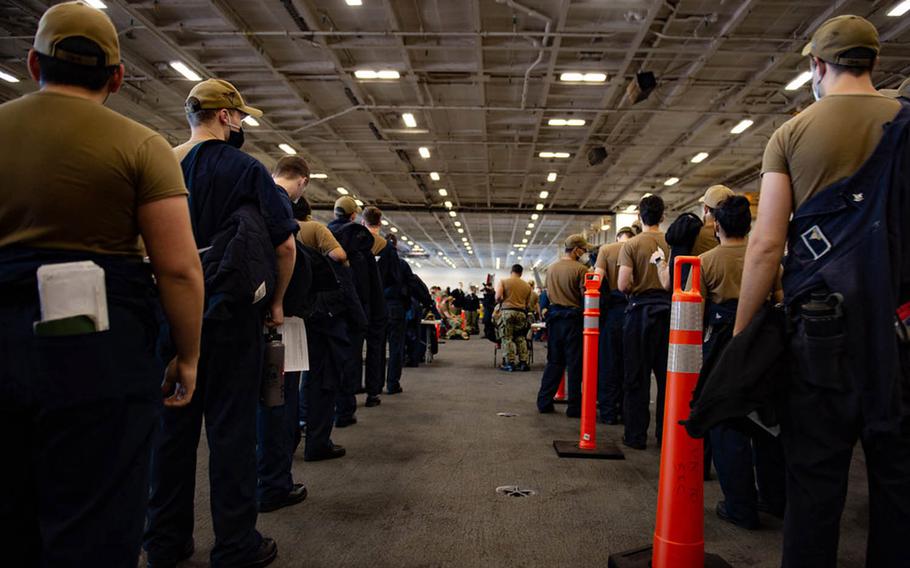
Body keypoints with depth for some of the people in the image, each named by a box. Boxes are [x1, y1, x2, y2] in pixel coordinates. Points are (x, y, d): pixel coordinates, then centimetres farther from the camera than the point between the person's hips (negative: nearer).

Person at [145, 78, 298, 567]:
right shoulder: (246, 170, -5)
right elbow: (285, 244, -9)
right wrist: (276, 302, 2)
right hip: (231, 309, -5)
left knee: (174, 422, 12)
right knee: (231, 424, 2)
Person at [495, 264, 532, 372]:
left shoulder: (503, 281, 2)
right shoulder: (527, 285, 12)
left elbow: (498, 297, -9)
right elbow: (527, 303, 12)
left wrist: (501, 301, 11)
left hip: (507, 311, -3)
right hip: (521, 313, 3)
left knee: (507, 338, 1)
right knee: (521, 338, 11)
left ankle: (510, 363, -1)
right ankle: (523, 362, 11)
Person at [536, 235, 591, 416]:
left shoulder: (551, 268, 8)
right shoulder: (580, 269, -12)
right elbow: (586, 296, -16)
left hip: (554, 315, 6)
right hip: (573, 318, -6)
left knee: (554, 361, 14)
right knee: (575, 364, 2)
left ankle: (544, 403, 17)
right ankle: (574, 407, 7)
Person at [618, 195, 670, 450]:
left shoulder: (631, 245, -6)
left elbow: (622, 285, -14)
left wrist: (637, 287, 7)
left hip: (640, 310, -3)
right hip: (668, 309, 3)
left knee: (636, 376, 5)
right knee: (666, 375, 11)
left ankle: (636, 435, 10)